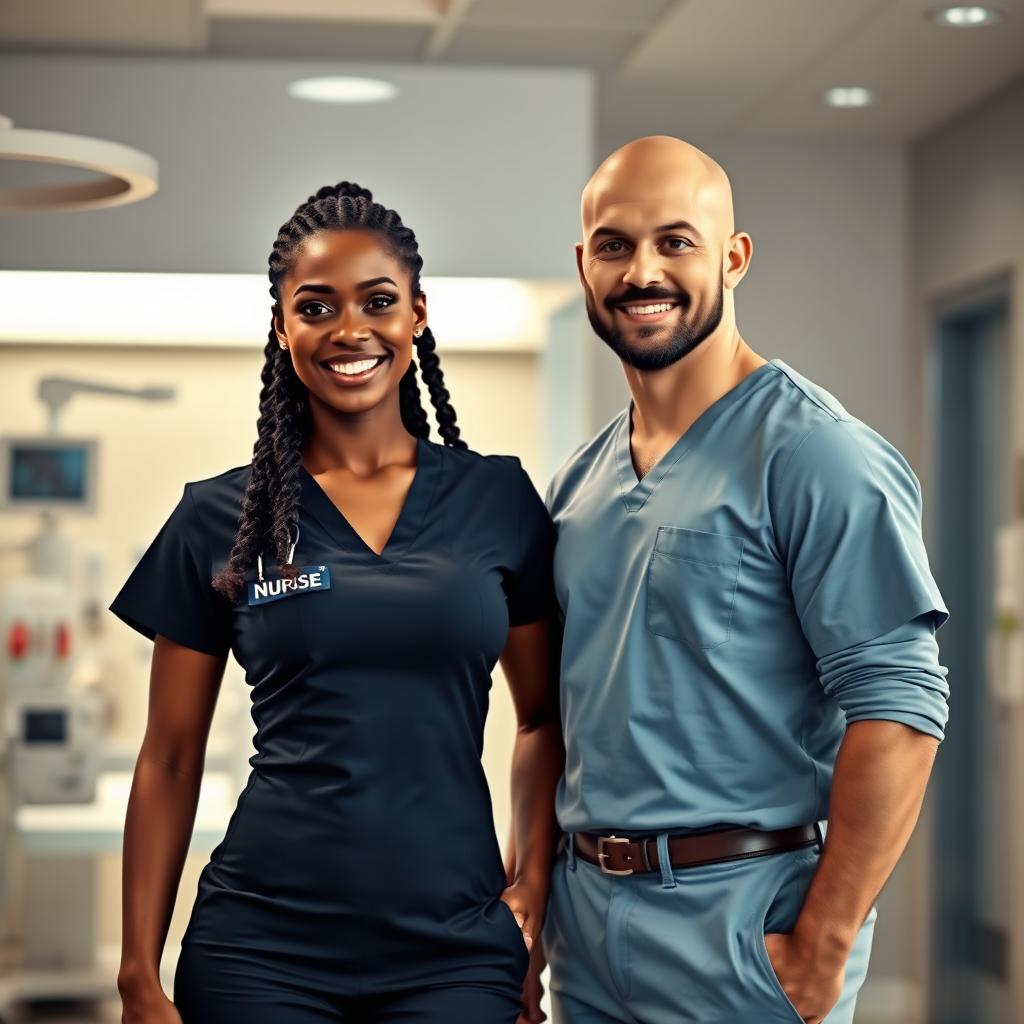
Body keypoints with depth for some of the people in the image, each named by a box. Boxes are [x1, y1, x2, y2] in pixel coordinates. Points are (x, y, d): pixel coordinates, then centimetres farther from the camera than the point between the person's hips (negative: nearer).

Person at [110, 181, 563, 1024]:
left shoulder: (498, 499, 3)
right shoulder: (219, 518, 1)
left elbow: (546, 716, 11)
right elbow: (170, 760, 4)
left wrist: (535, 884, -2)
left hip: (456, 951, 1)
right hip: (261, 948, 0)